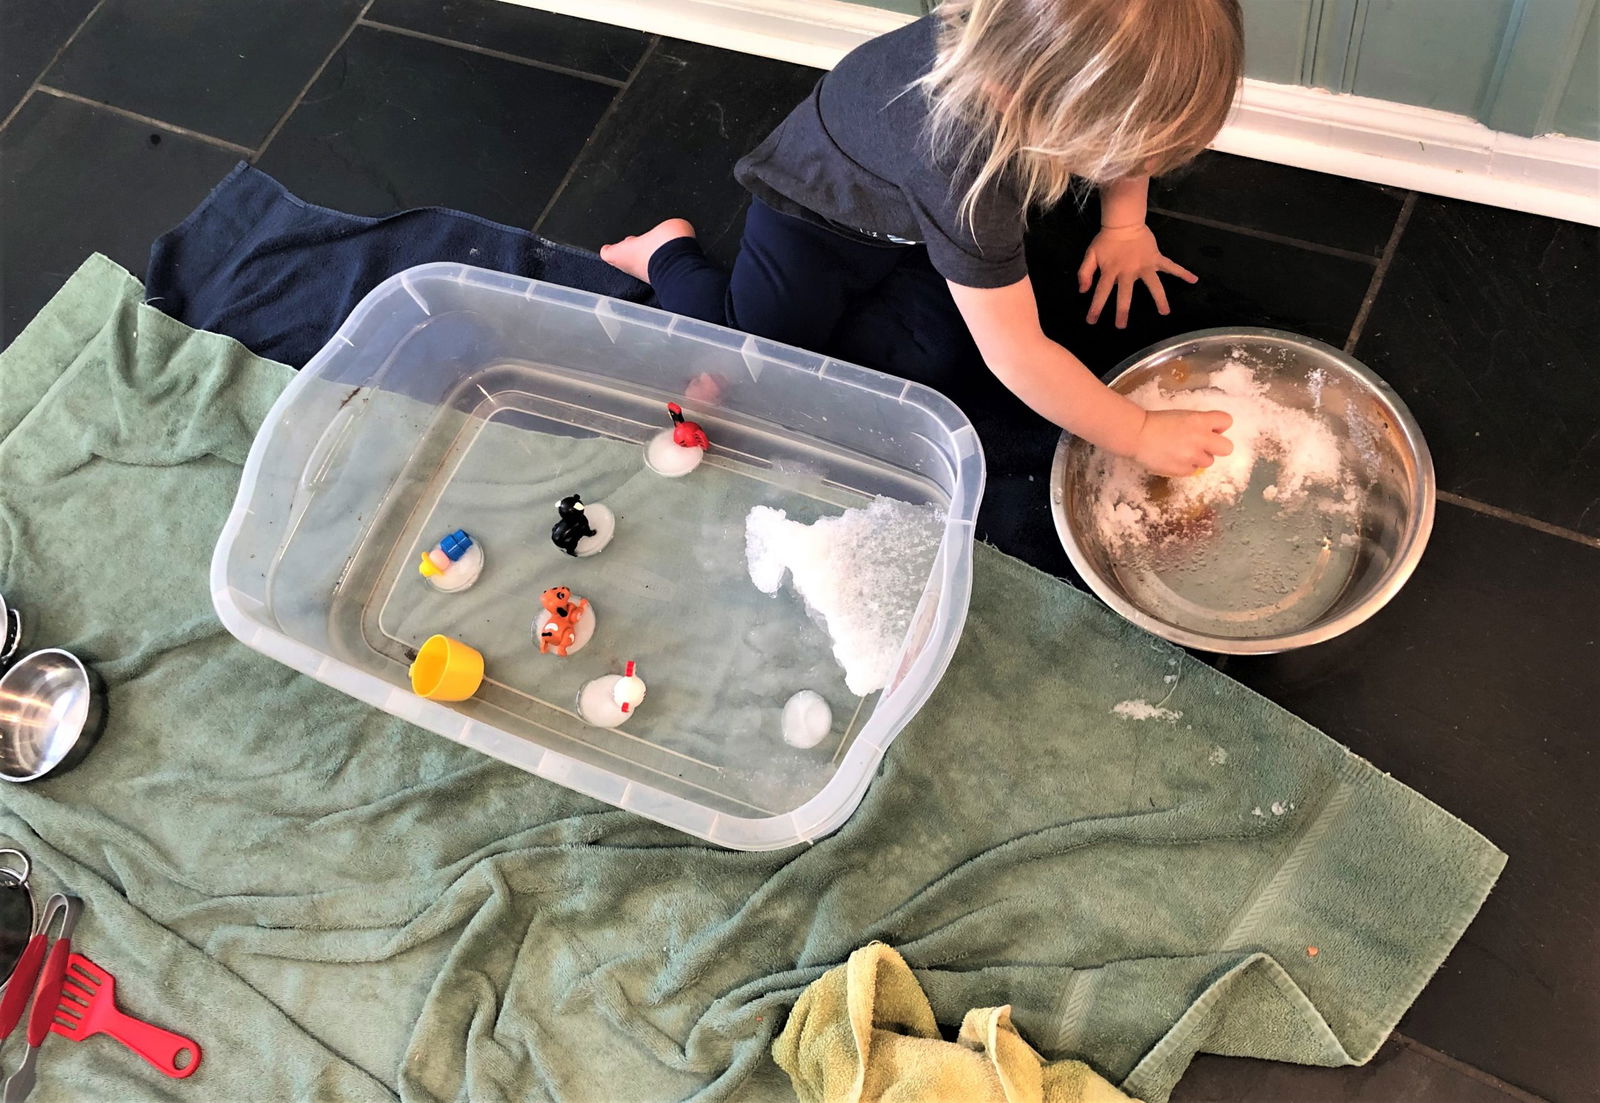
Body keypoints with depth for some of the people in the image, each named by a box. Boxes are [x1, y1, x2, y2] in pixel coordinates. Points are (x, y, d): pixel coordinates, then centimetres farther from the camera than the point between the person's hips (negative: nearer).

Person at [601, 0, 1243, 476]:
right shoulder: (956, 161, -48)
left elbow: (1129, 119, -1)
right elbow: (1014, 354, -40)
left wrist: (1124, 223, -12)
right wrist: (1141, 436, -32)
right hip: (817, 213, -5)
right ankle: (671, 256, 16)